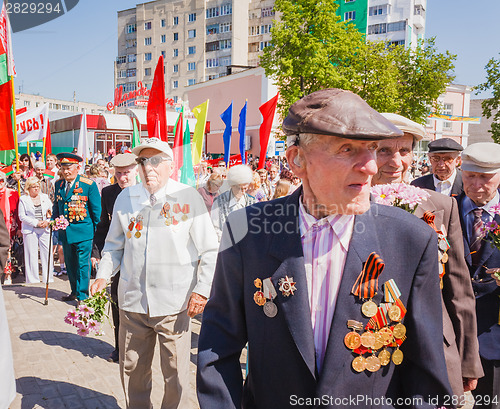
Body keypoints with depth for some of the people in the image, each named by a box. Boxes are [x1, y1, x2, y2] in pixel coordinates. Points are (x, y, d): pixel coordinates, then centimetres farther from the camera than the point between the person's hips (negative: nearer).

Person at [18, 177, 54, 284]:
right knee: (32, 255, -1)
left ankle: (48, 278, 7)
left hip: (45, 230, 2)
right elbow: (22, 216, -2)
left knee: (47, 253, -1)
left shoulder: (45, 197, 14)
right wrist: (36, 223, -12)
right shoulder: (23, 199, 5)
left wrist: (47, 222, -8)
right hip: (30, 231, -2)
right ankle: (32, 279, 8)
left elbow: (52, 211, 12)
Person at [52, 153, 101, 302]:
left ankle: (83, 296, 5)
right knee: (70, 263, 15)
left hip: (83, 231, -6)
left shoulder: (89, 185, -9)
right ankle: (75, 291, 30)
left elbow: (96, 209, -5)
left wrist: (98, 231, -6)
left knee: (83, 264, -3)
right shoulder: (58, 184, 7)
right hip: (65, 232, 6)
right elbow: (56, 205, 20)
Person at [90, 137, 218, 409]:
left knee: (176, 373, 8)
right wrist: (103, 274, 2)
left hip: (174, 303, -3)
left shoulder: (189, 198, -6)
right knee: (132, 369, 18)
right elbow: (114, 244, 15)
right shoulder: (125, 198, 5)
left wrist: (202, 290, -9)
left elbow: (210, 251, -4)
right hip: (132, 300, 4)